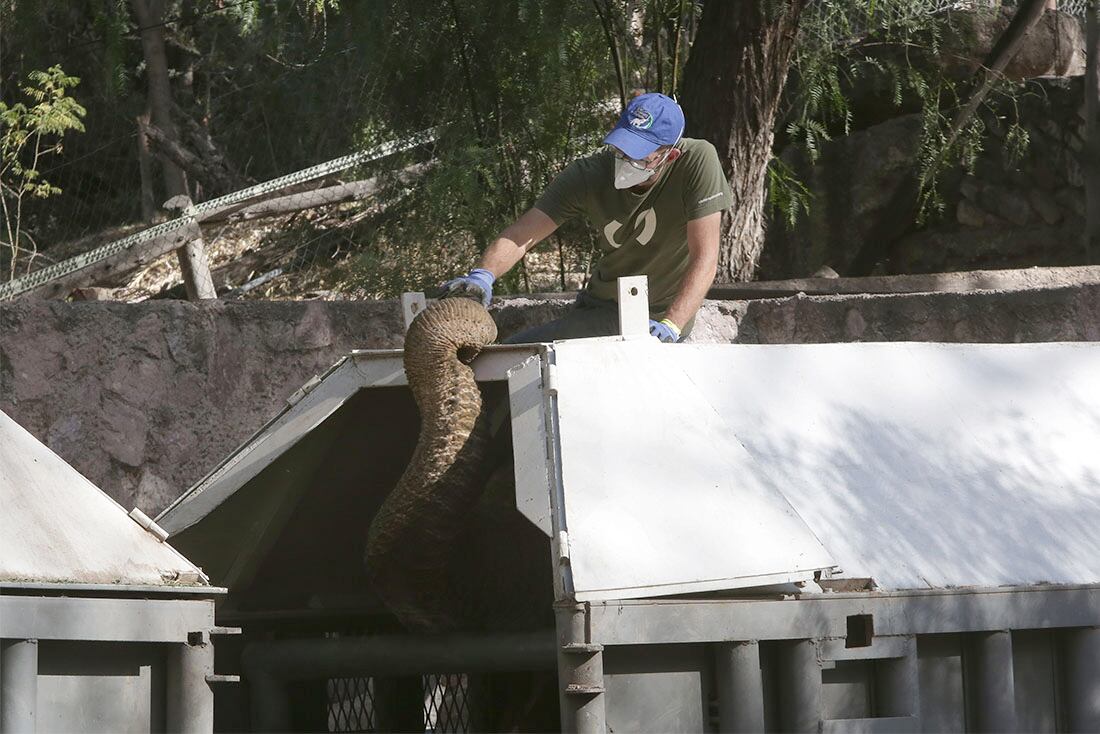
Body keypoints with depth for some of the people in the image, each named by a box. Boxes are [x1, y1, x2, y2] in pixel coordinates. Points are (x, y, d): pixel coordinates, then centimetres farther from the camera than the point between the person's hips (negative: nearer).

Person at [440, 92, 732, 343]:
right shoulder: (588, 174, -12)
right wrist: (484, 274, -39)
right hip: (599, 308, 4)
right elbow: (521, 234, -18)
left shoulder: (698, 162, -23)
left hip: (657, 319, -4)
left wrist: (671, 326, -40)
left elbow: (704, 258, -26)